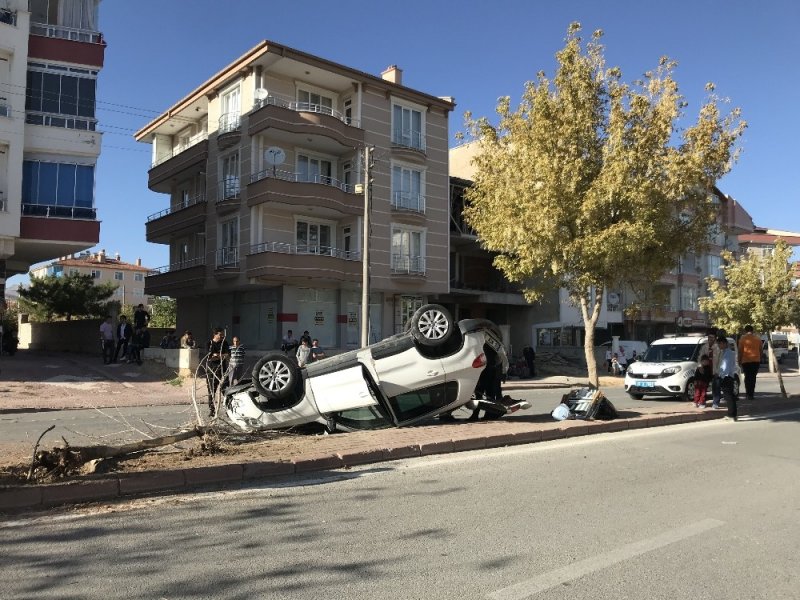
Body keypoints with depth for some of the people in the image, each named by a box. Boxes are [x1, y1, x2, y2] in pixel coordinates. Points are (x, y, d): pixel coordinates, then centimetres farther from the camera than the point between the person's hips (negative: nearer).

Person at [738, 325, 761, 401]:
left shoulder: (743, 338, -5)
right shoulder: (758, 338, 6)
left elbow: (740, 350, -6)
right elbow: (760, 350, 11)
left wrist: (739, 360, 3)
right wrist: (760, 359, 21)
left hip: (746, 361, -3)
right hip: (756, 360, 3)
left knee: (747, 377, 6)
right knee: (753, 377, 10)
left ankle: (749, 394, 0)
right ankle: (751, 393, 9)